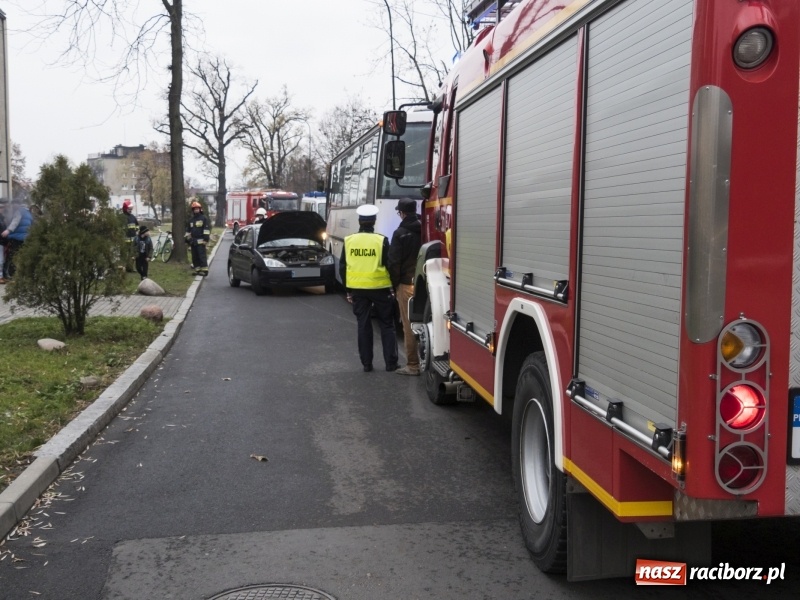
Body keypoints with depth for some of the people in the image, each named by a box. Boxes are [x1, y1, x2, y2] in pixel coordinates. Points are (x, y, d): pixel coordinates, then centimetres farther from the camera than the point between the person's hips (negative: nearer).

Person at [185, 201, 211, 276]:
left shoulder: (204, 218, -2)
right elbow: (188, 230, 26)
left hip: (200, 241, -7)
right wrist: (187, 237, 19)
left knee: (202, 256, -12)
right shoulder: (191, 219, 19)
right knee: (195, 257, 8)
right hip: (193, 241, 7)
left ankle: (204, 270, -13)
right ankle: (197, 269, 14)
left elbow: (207, 228, -8)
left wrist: (206, 237, -14)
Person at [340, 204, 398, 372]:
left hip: (357, 289, 2)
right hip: (379, 288, -2)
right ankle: (391, 363, 8)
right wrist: (393, 287, 4)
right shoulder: (381, 240, -9)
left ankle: (366, 363, 12)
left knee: (363, 325, 10)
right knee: (386, 325, 9)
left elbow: (342, 267, 5)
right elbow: (389, 265, -7)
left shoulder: (349, 241, 0)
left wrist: (348, 290, 12)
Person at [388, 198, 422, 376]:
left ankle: (413, 365, 2)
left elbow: (394, 262, -10)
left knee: (409, 325, 0)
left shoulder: (400, 233, -9)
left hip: (407, 284, -5)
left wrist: (394, 284, 1)